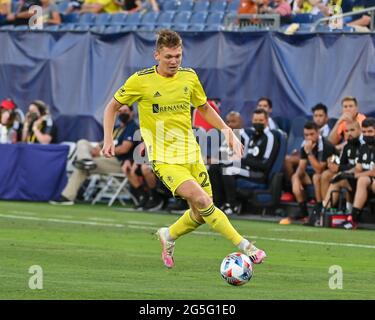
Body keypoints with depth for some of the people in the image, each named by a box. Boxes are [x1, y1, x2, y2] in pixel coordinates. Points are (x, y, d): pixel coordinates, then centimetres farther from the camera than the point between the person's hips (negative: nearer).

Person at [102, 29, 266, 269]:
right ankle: (245, 247, -20)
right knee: (202, 200, -22)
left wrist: (228, 132, 10)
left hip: (191, 154, 5)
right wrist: (109, 139, -8)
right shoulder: (141, 80, -9)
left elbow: (205, 108, 19)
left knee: (202, 213, 4)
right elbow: (112, 107, 3)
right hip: (163, 157, -5)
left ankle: (169, 236, 33)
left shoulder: (189, 77, 3)